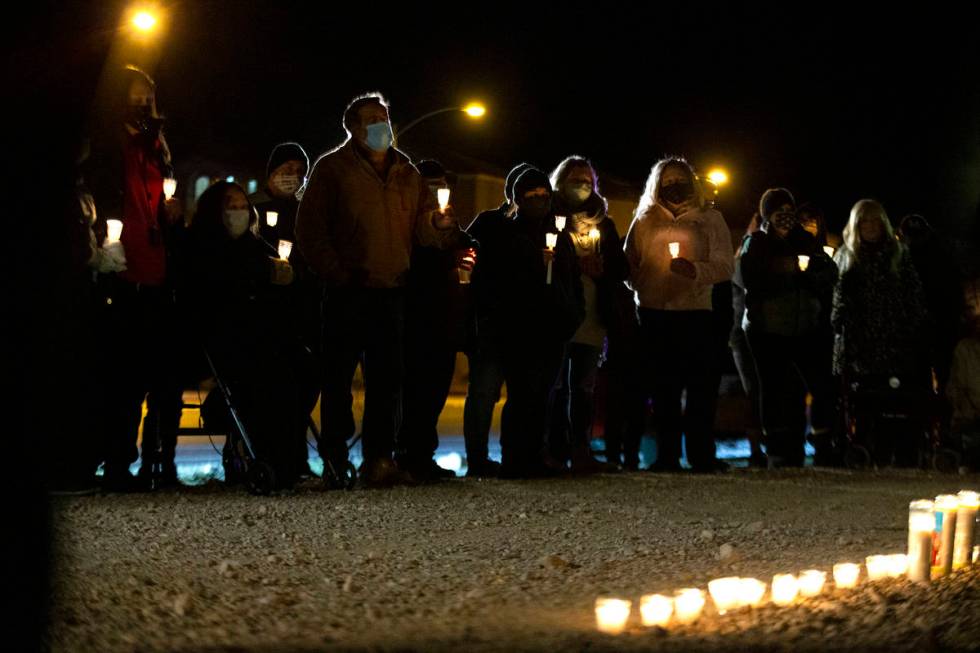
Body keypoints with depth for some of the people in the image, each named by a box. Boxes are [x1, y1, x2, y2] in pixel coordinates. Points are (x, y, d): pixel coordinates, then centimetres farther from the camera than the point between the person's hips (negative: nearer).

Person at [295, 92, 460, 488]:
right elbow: (310, 228, -3)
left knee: (387, 380, 3)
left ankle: (379, 460, 7)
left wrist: (440, 224, -7)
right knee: (339, 376, -2)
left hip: (391, 291, 5)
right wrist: (335, 274, -11)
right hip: (348, 292, -4)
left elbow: (421, 229, 17)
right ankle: (334, 460, 5)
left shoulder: (407, 174, 19)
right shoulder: (333, 168, 4)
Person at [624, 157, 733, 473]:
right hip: (654, 312, 2)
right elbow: (629, 263, 11)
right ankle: (667, 455, 6)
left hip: (695, 312, -2)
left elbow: (725, 266, -1)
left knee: (700, 385, -6)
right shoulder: (645, 221, 14)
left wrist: (694, 270, -17)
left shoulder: (710, 219, 8)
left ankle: (702, 454, -1)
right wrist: (639, 290, -5)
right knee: (663, 387, 2)